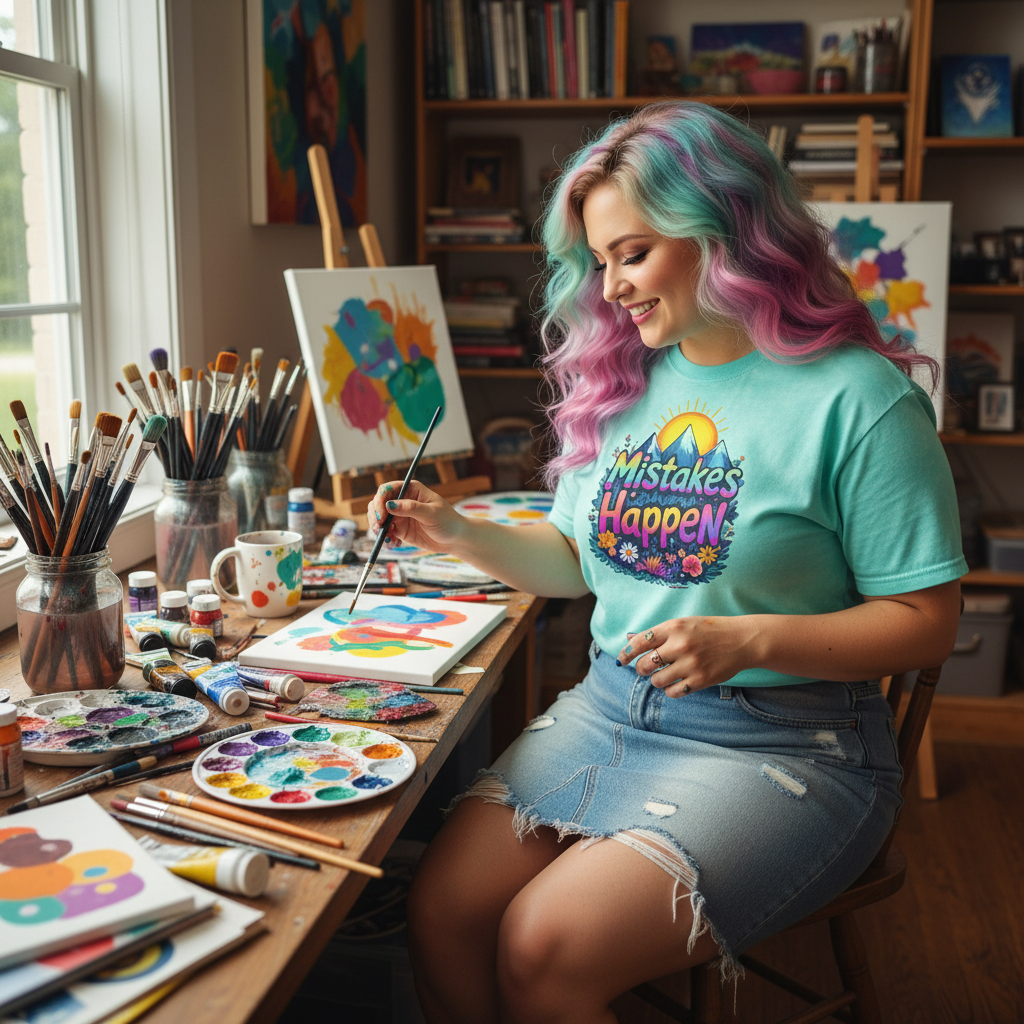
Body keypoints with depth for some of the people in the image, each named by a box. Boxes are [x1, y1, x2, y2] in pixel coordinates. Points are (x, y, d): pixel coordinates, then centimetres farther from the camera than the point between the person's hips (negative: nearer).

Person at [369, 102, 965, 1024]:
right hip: (610, 708, 6)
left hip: (779, 743, -5)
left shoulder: (857, 396, -11)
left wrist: (749, 641, -22)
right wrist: (458, 534, 0)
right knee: (440, 912, -11)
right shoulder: (626, 380, 9)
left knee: (545, 947, -20)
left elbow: (926, 623, -10)